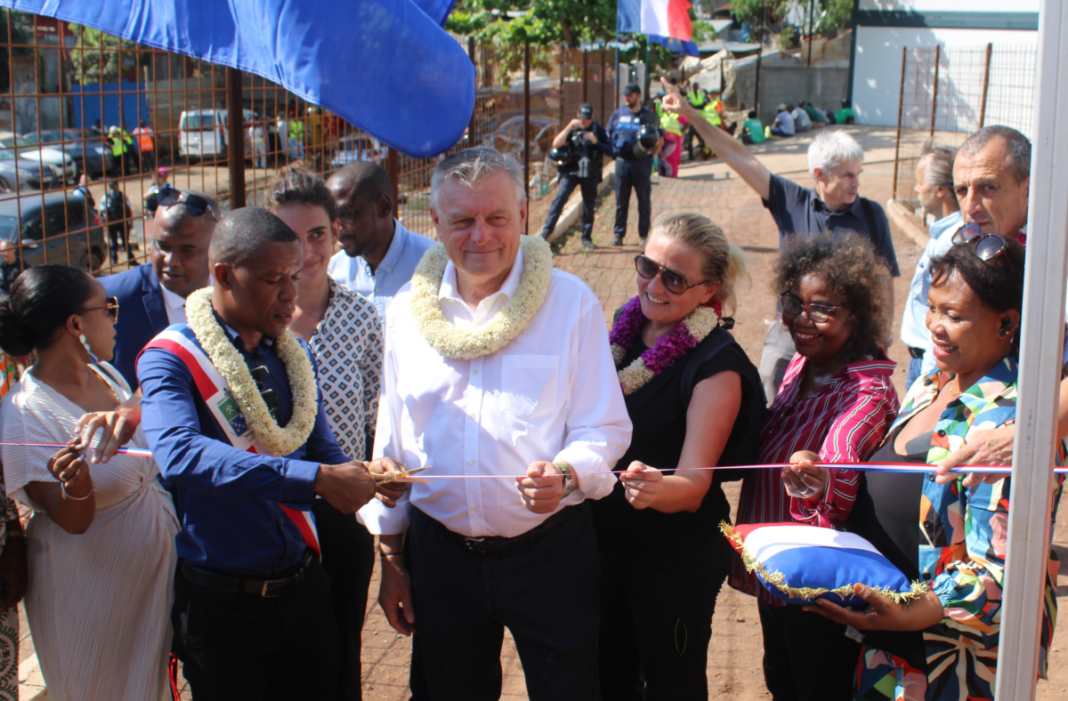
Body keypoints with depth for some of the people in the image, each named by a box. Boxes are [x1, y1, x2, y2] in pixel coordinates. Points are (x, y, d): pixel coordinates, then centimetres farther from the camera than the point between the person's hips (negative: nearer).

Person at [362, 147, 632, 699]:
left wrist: (566, 474, -28)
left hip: (550, 552, -3)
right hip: (439, 553, 3)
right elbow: (391, 440, 10)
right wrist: (391, 556, 12)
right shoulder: (407, 310, 4)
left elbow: (604, 429, -6)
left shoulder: (571, 303, -6)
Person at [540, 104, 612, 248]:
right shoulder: (572, 129, 7)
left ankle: (586, 238, 16)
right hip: (571, 171, -1)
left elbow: (610, 151, -1)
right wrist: (569, 127, -16)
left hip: (590, 173, 1)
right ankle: (547, 230, -18)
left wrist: (596, 142, -16)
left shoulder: (598, 130, 5)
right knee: (560, 197, -17)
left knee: (589, 204, 5)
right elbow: (556, 144, -7)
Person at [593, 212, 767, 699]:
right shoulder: (628, 326, -2)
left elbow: (694, 484, -27)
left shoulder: (717, 366, -21)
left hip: (678, 557, -6)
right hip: (605, 536, 6)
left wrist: (655, 488, -46)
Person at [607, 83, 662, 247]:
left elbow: (660, 140, 5)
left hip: (642, 162, -2)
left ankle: (644, 235, 11)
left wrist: (651, 156, -4)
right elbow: (608, 135, 17)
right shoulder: (618, 114, 9)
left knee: (644, 200, 3)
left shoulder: (649, 115, 1)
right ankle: (619, 234, 11)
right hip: (622, 161, 2)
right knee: (621, 200, 5)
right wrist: (614, 152, 5)